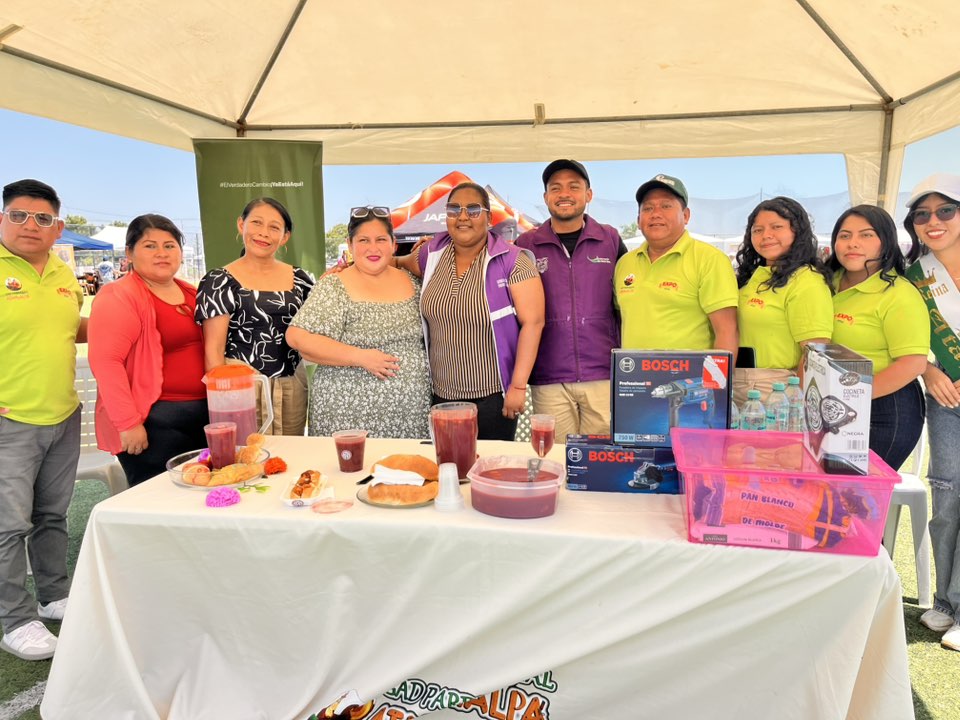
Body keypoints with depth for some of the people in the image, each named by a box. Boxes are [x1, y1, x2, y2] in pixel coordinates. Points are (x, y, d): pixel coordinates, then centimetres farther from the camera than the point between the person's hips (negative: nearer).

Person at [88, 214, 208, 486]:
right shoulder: (118, 297, -8)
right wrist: (128, 423, -18)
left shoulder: (192, 294, 14)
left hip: (204, 414, 7)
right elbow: (105, 361, -16)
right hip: (153, 422, -7)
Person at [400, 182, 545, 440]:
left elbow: (532, 322, -14)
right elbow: (400, 264, 25)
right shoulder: (433, 253, 4)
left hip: (494, 395, -4)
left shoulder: (512, 261, -10)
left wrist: (518, 386, -16)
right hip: (441, 394, 5)